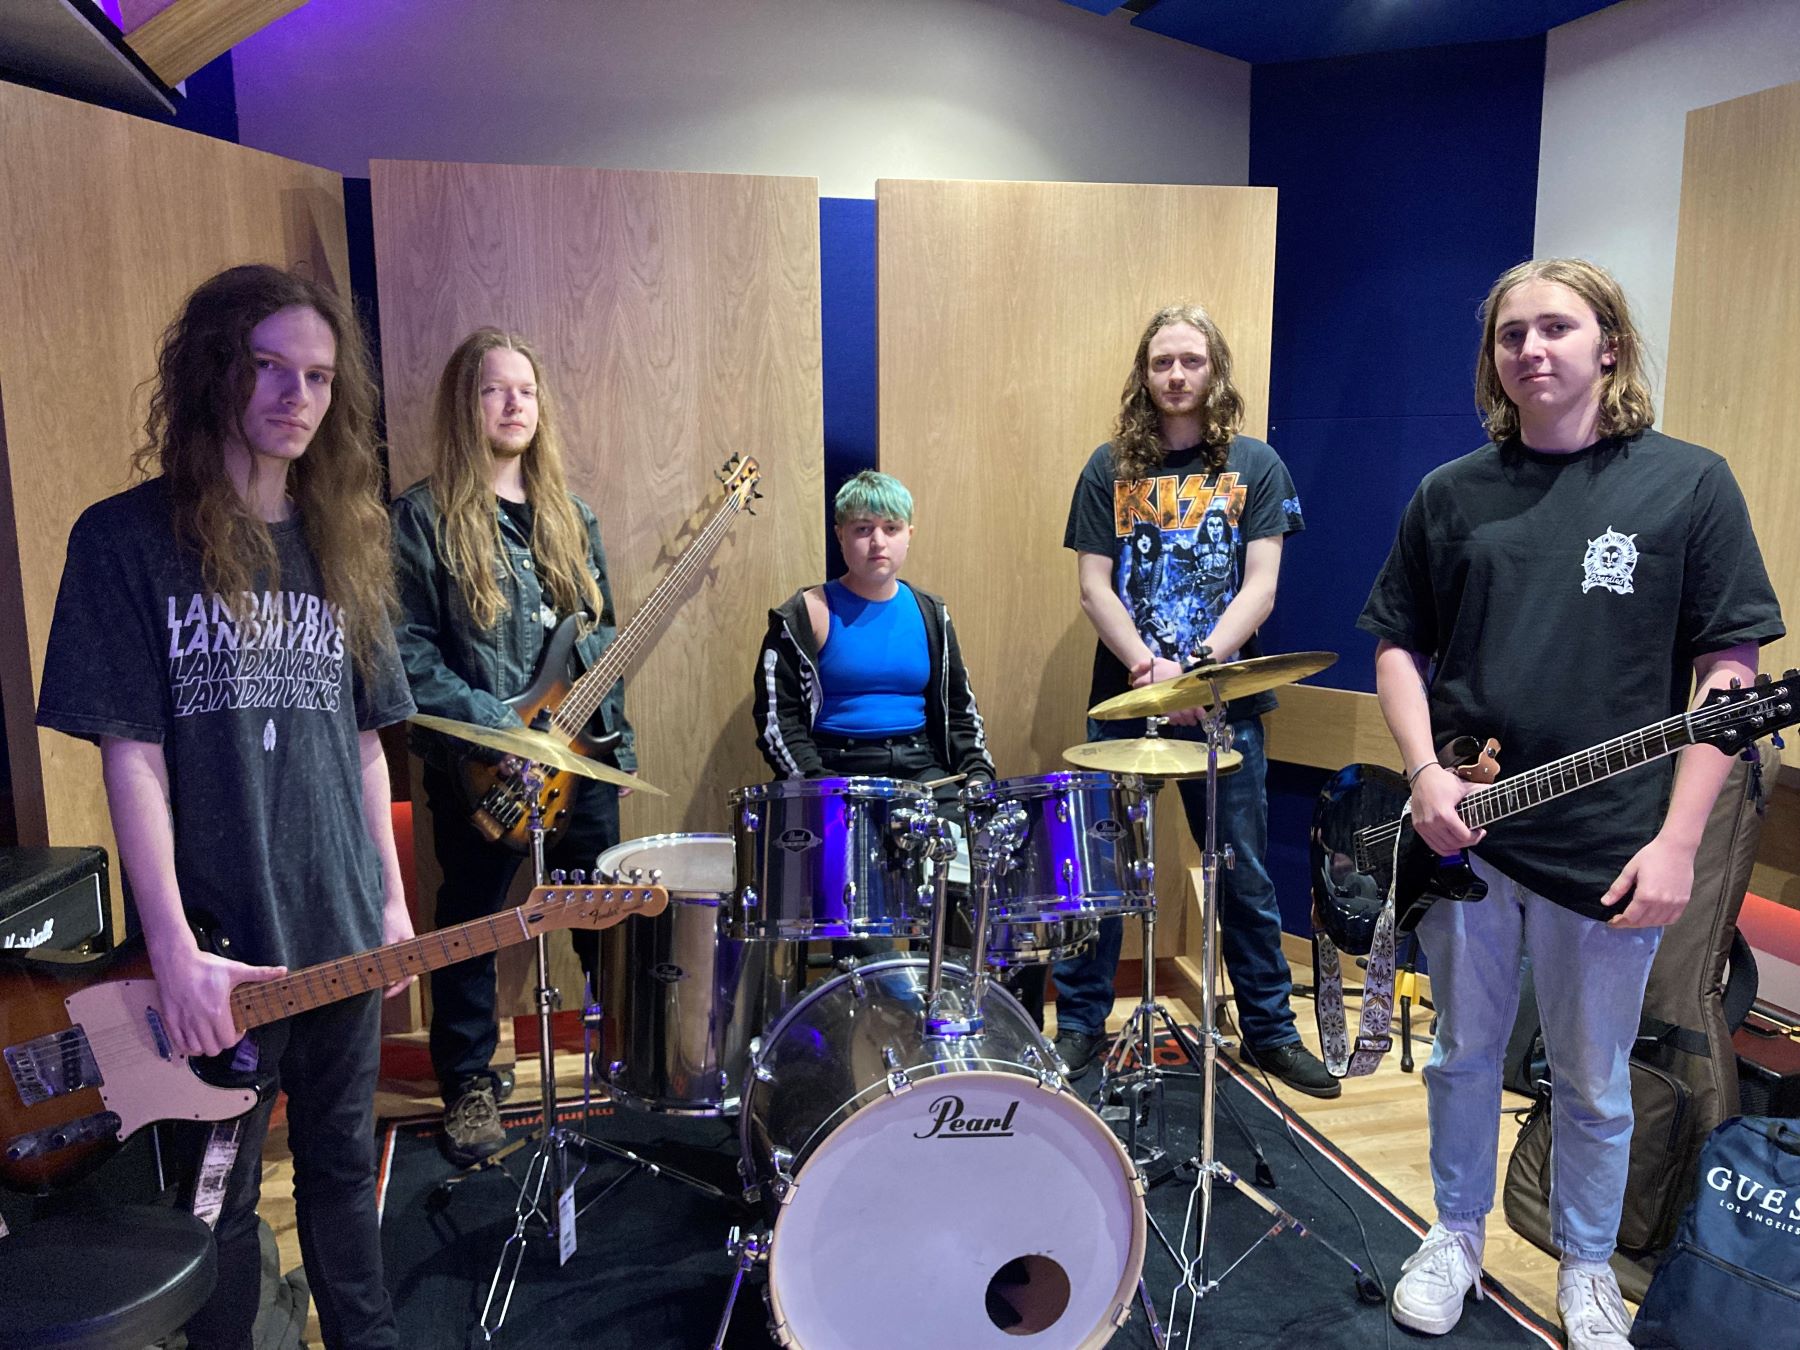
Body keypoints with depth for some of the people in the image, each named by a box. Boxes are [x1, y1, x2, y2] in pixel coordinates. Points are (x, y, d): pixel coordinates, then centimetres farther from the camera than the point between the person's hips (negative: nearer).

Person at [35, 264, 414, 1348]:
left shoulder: (342, 545, 7)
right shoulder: (128, 538, -7)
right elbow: (131, 753, -12)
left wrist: (392, 899, 9)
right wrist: (175, 951, -17)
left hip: (343, 930, 4)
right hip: (218, 943, -4)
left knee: (342, 1163, 20)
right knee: (221, 1195, 14)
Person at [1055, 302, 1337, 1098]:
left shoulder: (1254, 466, 4)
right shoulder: (1110, 468, 5)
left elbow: (1260, 588, -4)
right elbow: (1094, 587, -1)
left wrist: (1197, 665, -17)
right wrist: (1148, 666, -15)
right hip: (1122, 697, 1)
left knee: (1245, 875, 9)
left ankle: (1269, 1028, 26)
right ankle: (1079, 1024, 22)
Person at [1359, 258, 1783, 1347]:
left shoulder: (1688, 483, -3)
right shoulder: (1451, 494, 4)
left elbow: (1729, 668, -6)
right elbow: (1399, 645, 9)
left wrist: (1677, 840, -12)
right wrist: (1425, 772, -8)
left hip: (1611, 850, -2)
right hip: (1462, 831, 2)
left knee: (1594, 1085, 15)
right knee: (1464, 1056, 17)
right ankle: (1457, 1236, 38)